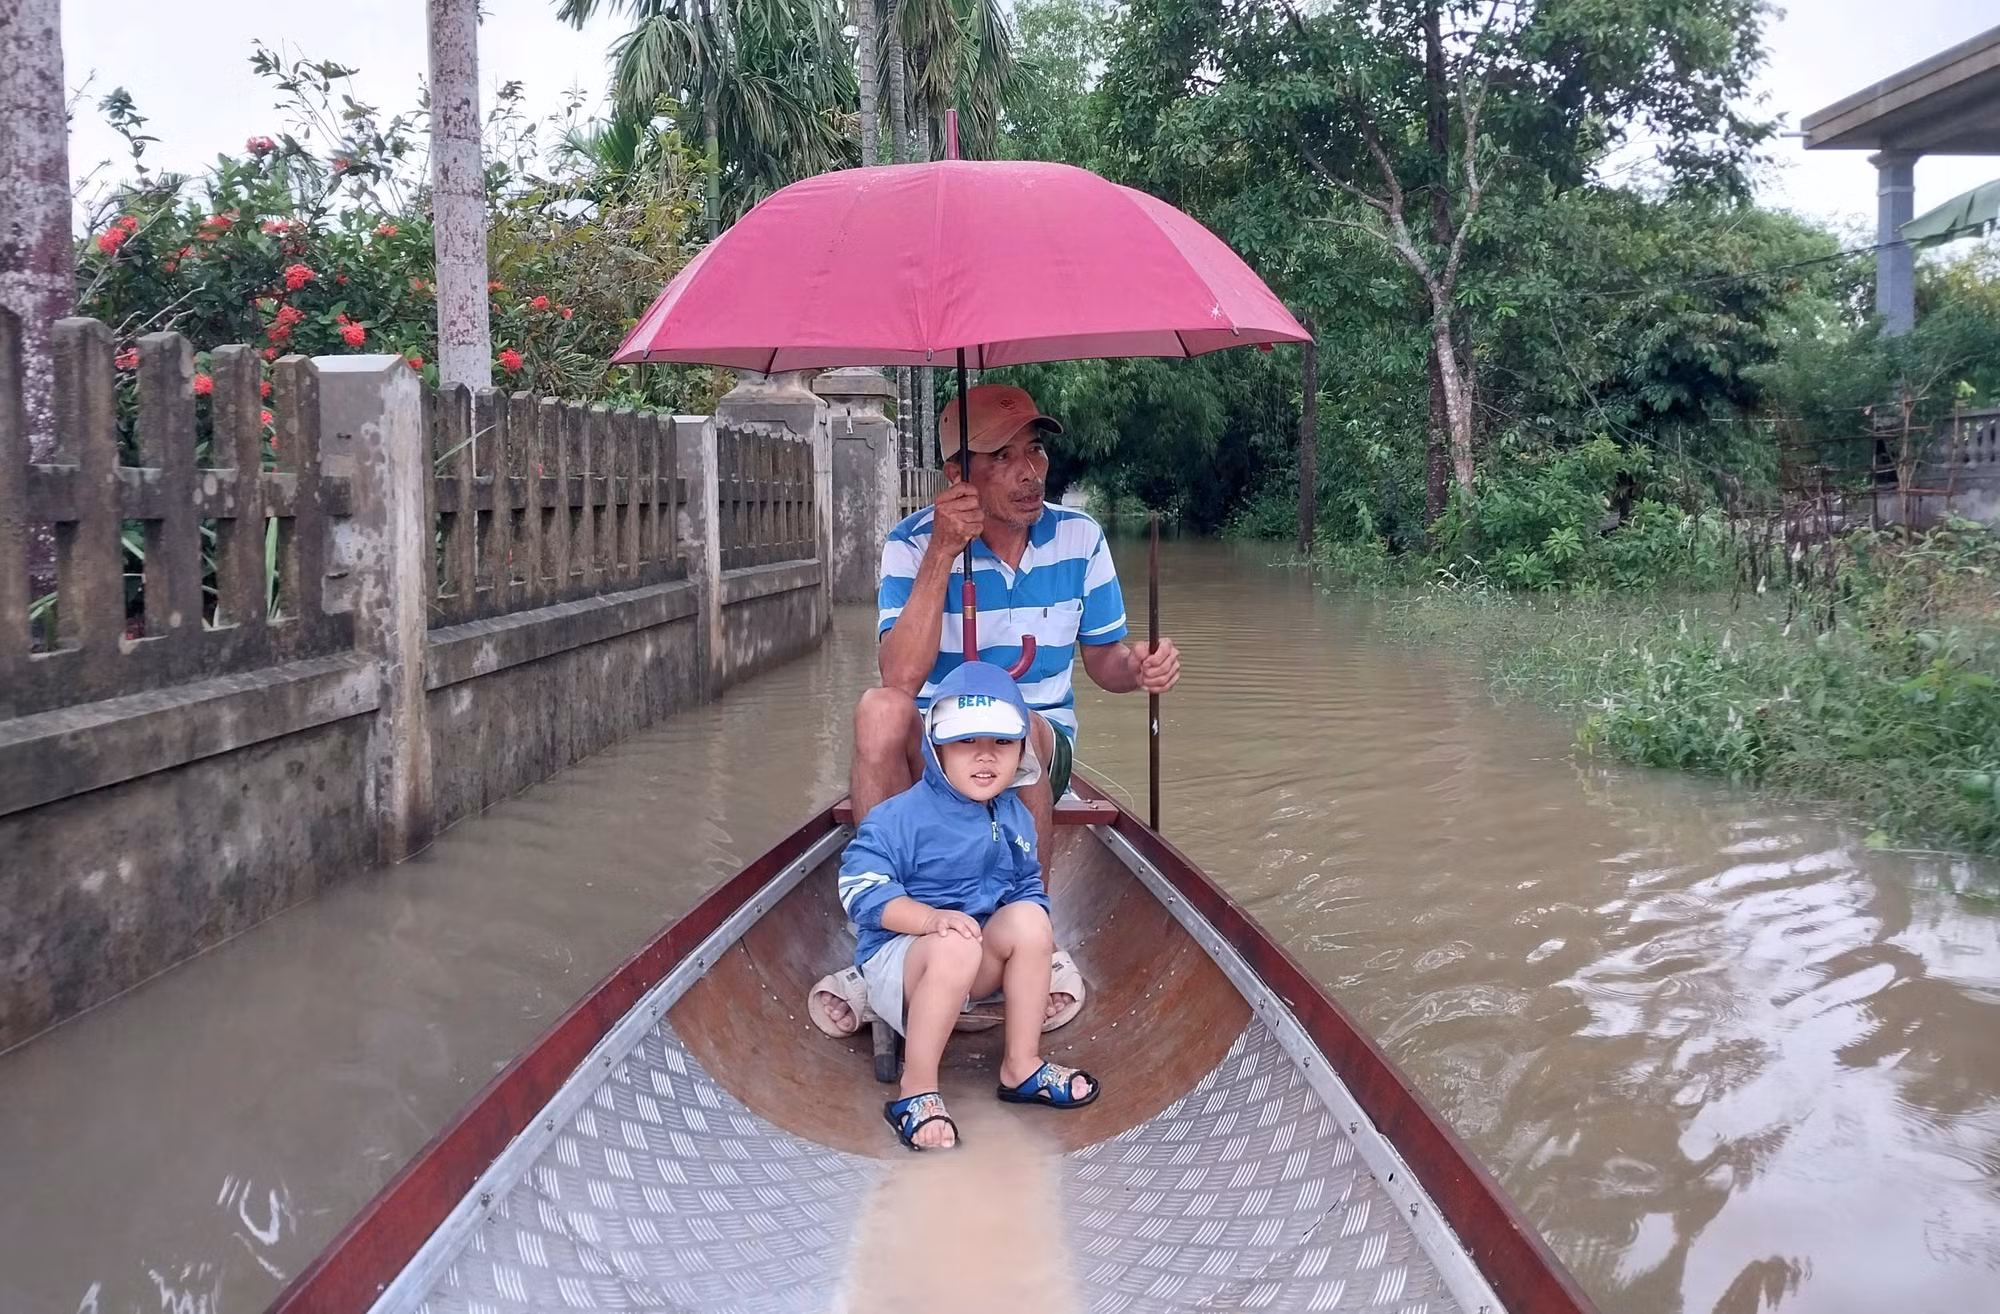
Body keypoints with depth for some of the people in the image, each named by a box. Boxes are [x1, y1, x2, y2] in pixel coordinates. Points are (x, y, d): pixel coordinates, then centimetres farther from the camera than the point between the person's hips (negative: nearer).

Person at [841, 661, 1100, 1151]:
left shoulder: (1015, 818, 6)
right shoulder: (903, 817, -16)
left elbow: (1027, 887, 17)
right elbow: (862, 888, -23)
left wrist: (1037, 936, -5)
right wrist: (932, 918, -36)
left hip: (980, 956, 6)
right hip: (895, 956, -6)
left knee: (1028, 920, -21)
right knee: (955, 948, -38)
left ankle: (1022, 1067, -9)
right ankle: (916, 1092, -24)